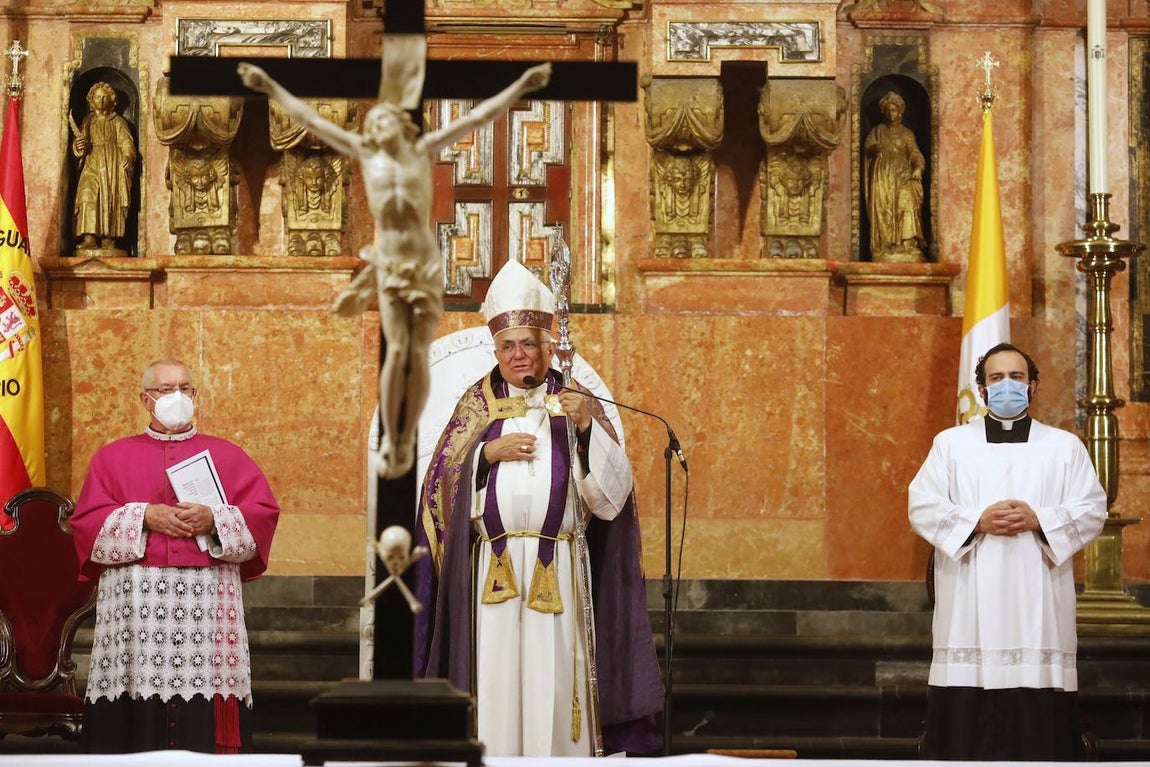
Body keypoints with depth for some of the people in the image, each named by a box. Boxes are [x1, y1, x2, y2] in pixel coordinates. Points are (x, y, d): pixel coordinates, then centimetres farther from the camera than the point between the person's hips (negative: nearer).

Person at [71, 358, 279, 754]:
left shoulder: (226, 455, 15)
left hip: (206, 600, 0)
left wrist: (213, 519, -11)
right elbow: (87, 520, 4)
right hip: (134, 599, 0)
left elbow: (263, 513, 5)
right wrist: (145, 516, -10)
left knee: (204, 720, -7)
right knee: (135, 719, -6)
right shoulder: (113, 457, 14)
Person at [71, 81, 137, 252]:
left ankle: (108, 240, -11)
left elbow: (126, 144, 2)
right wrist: (79, 146, -12)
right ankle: (89, 238, -26)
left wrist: (127, 157, -19)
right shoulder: (88, 122, 19)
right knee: (88, 197, -18)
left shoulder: (118, 122, 12)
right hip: (92, 165, 1)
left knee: (110, 201, -11)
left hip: (112, 166, -1)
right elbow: (78, 143, 13)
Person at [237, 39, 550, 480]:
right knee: (397, 350, -13)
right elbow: (309, 119, 12)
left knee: (419, 353, -5)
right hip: (389, 264, 0)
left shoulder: (424, 150, 6)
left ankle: (407, 440, 4)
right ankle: (389, 439, -5)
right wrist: (270, 88, 15)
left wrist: (520, 87, 4)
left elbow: (478, 117, 5)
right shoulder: (365, 155, 7)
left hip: (426, 263, 0)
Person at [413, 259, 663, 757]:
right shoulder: (477, 405, 12)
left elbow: (611, 493, -1)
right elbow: (442, 484, 5)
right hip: (492, 566, 1)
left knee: (553, 679, -5)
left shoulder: (574, 403, 8)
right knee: (496, 679, -3)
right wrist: (489, 452, -8)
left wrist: (588, 427, -14)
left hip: (558, 571, -1)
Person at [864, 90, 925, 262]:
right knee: (883, 210, -10)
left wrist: (918, 167, -18)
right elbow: (866, 147, 11)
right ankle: (884, 246, -11)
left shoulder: (907, 133, 15)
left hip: (902, 177, -1)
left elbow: (915, 153, 3)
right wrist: (873, 148, -15)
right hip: (882, 178, 1)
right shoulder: (877, 130, 19)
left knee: (906, 206, -20)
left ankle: (907, 245, -25)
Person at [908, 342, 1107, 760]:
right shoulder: (951, 443, 13)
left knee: (1038, 719, -5)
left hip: (1037, 602, 0)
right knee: (966, 719, -6)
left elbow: (1092, 510, 5)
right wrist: (977, 521, -12)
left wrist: (1039, 519, -12)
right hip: (970, 601, 0)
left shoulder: (1065, 446, 14)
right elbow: (922, 506, 3)